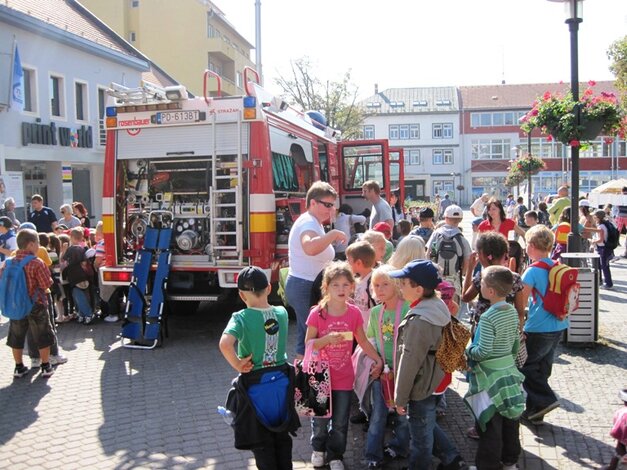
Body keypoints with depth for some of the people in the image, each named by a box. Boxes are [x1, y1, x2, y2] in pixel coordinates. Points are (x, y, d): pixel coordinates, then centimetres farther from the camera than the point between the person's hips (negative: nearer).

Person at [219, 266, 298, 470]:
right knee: (282, 436, 21)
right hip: (282, 380, 4)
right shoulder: (282, 313, -5)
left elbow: (225, 344, -34)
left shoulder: (241, 318, -18)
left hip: (255, 384, -4)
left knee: (261, 441, 14)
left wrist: (237, 365, -20)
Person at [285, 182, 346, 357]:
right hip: (305, 288, -11)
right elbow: (310, 247, -41)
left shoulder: (314, 222, 16)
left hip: (309, 286, 11)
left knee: (306, 335, 18)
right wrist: (333, 234, -31)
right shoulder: (308, 223, -17)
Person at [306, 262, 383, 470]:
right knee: (320, 418, 16)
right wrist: (327, 339, -27)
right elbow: (308, 344, -11)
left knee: (340, 422, 12)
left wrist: (378, 360, 2)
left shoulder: (354, 313, -7)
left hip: (344, 377, 2)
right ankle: (318, 449, 43)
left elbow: (363, 341, 7)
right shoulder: (317, 313, -15)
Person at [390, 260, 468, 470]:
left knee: (421, 435, 11)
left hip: (421, 387, -9)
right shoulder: (438, 307, -2)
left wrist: (400, 398, -11)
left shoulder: (419, 322, -29)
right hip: (435, 380, 9)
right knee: (428, 425, 28)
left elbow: (409, 363, -23)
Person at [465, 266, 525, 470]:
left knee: (491, 423, 4)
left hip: (489, 376, -8)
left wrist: (468, 351, -7)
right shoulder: (513, 312, -1)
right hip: (509, 370, 8)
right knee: (510, 419, 19)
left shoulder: (488, 318, -24)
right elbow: (516, 342, 9)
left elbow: (484, 351, -25)